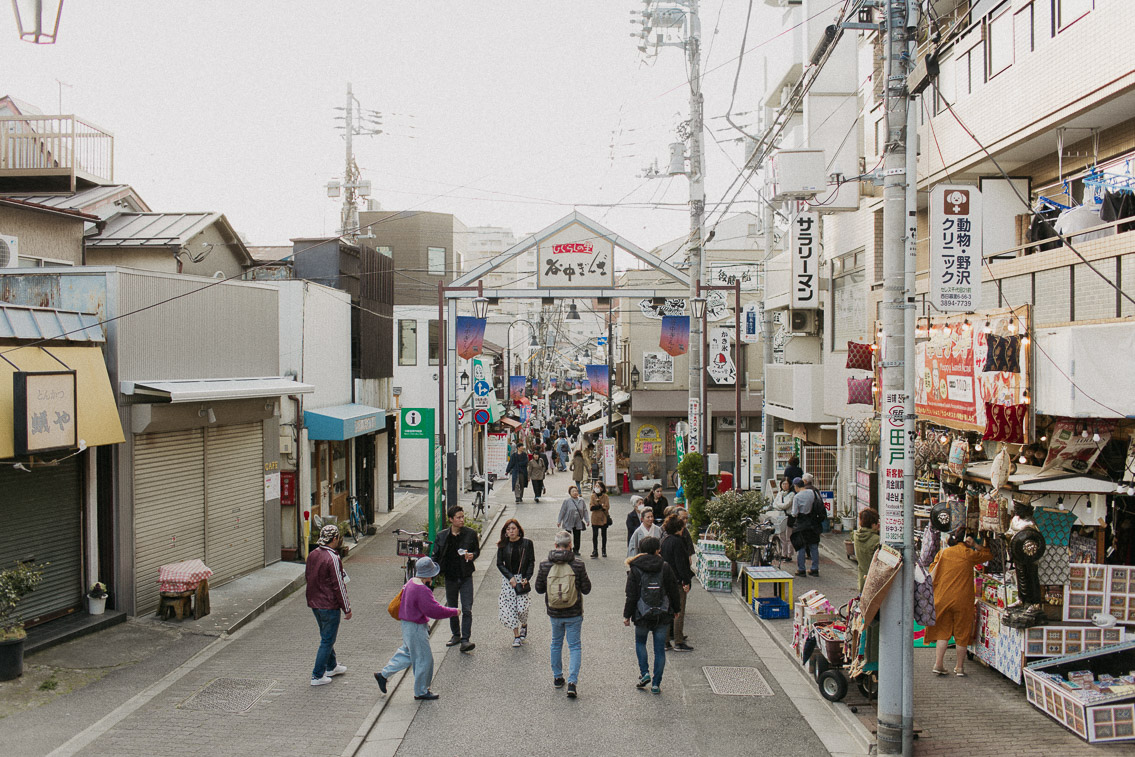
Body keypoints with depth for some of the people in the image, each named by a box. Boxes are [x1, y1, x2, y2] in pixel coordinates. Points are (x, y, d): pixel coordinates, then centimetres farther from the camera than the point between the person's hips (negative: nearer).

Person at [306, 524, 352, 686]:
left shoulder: (312, 555, 2)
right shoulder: (333, 559, -22)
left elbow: (307, 576, 13)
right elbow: (339, 585, -19)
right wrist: (347, 609, -10)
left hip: (314, 603, 8)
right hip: (329, 605, -8)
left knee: (326, 636, 23)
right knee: (327, 640, 3)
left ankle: (331, 667, 38)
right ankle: (317, 676, 6)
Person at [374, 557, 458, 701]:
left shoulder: (411, 583, 3)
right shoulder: (422, 590, -28)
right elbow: (434, 610, -26)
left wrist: (429, 586, 4)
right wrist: (453, 612, -14)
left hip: (408, 625, 10)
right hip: (416, 628, -10)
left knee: (407, 653, 23)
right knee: (424, 659, 4)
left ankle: (383, 674, 28)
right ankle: (421, 691, 17)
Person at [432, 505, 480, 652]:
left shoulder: (471, 534, -3)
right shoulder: (442, 536, -1)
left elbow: (477, 550, 9)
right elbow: (436, 556, 4)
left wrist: (472, 555, -13)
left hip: (466, 577, -2)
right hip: (450, 577, 2)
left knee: (467, 610, -9)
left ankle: (465, 640, -8)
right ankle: (455, 635, 30)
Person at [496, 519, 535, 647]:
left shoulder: (527, 543, -2)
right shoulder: (503, 545, 1)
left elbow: (531, 562, 1)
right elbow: (499, 564, 1)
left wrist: (526, 578, -10)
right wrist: (510, 577, -11)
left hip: (522, 578, -1)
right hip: (507, 579, 2)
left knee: (522, 607, -8)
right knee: (509, 608, -3)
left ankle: (524, 625, 25)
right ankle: (516, 635, 9)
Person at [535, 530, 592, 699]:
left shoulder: (545, 565, -8)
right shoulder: (577, 564, -13)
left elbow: (539, 589, 0)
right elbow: (586, 589, -6)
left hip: (554, 613, 2)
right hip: (574, 614, -2)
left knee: (556, 644, 22)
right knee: (575, 646, 6)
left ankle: (557, 678, 31)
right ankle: (572, 681, -6)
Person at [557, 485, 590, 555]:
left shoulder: (581, 501, 2)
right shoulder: (566, 501, -7)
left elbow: (585, 511, 9)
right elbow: (562, 511, -4)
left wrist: (586, 520, 6)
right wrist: (559, 521, -4)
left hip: (578, 523, 3)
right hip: (568, 522, -3)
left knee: (577, 537, 8)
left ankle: (576, 550, 23)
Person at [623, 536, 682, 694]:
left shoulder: (635, 569, -6)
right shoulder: (664, 567, -2)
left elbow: (631, 595, -6)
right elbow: (674, 591, 3)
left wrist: (627, 615, 3)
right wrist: (675, 609, 17)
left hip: (642, 615, -1)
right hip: (662, 615, 1)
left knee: (640, 642, 22)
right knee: (660, 648, 8)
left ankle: (644, 673, 8)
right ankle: (656, 684, 9)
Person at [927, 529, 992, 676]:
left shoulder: (942, 553, 5)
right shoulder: (969, 554, -3)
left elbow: (932, 573, 8)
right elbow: (988, 554, 12)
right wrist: (975, 545, 7)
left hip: (942, 598, 2)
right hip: (962, 599, -2)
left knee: (942, 631, 8)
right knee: (962, 633, 8)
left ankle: (938, 664, 0)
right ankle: (960, 667, 14)